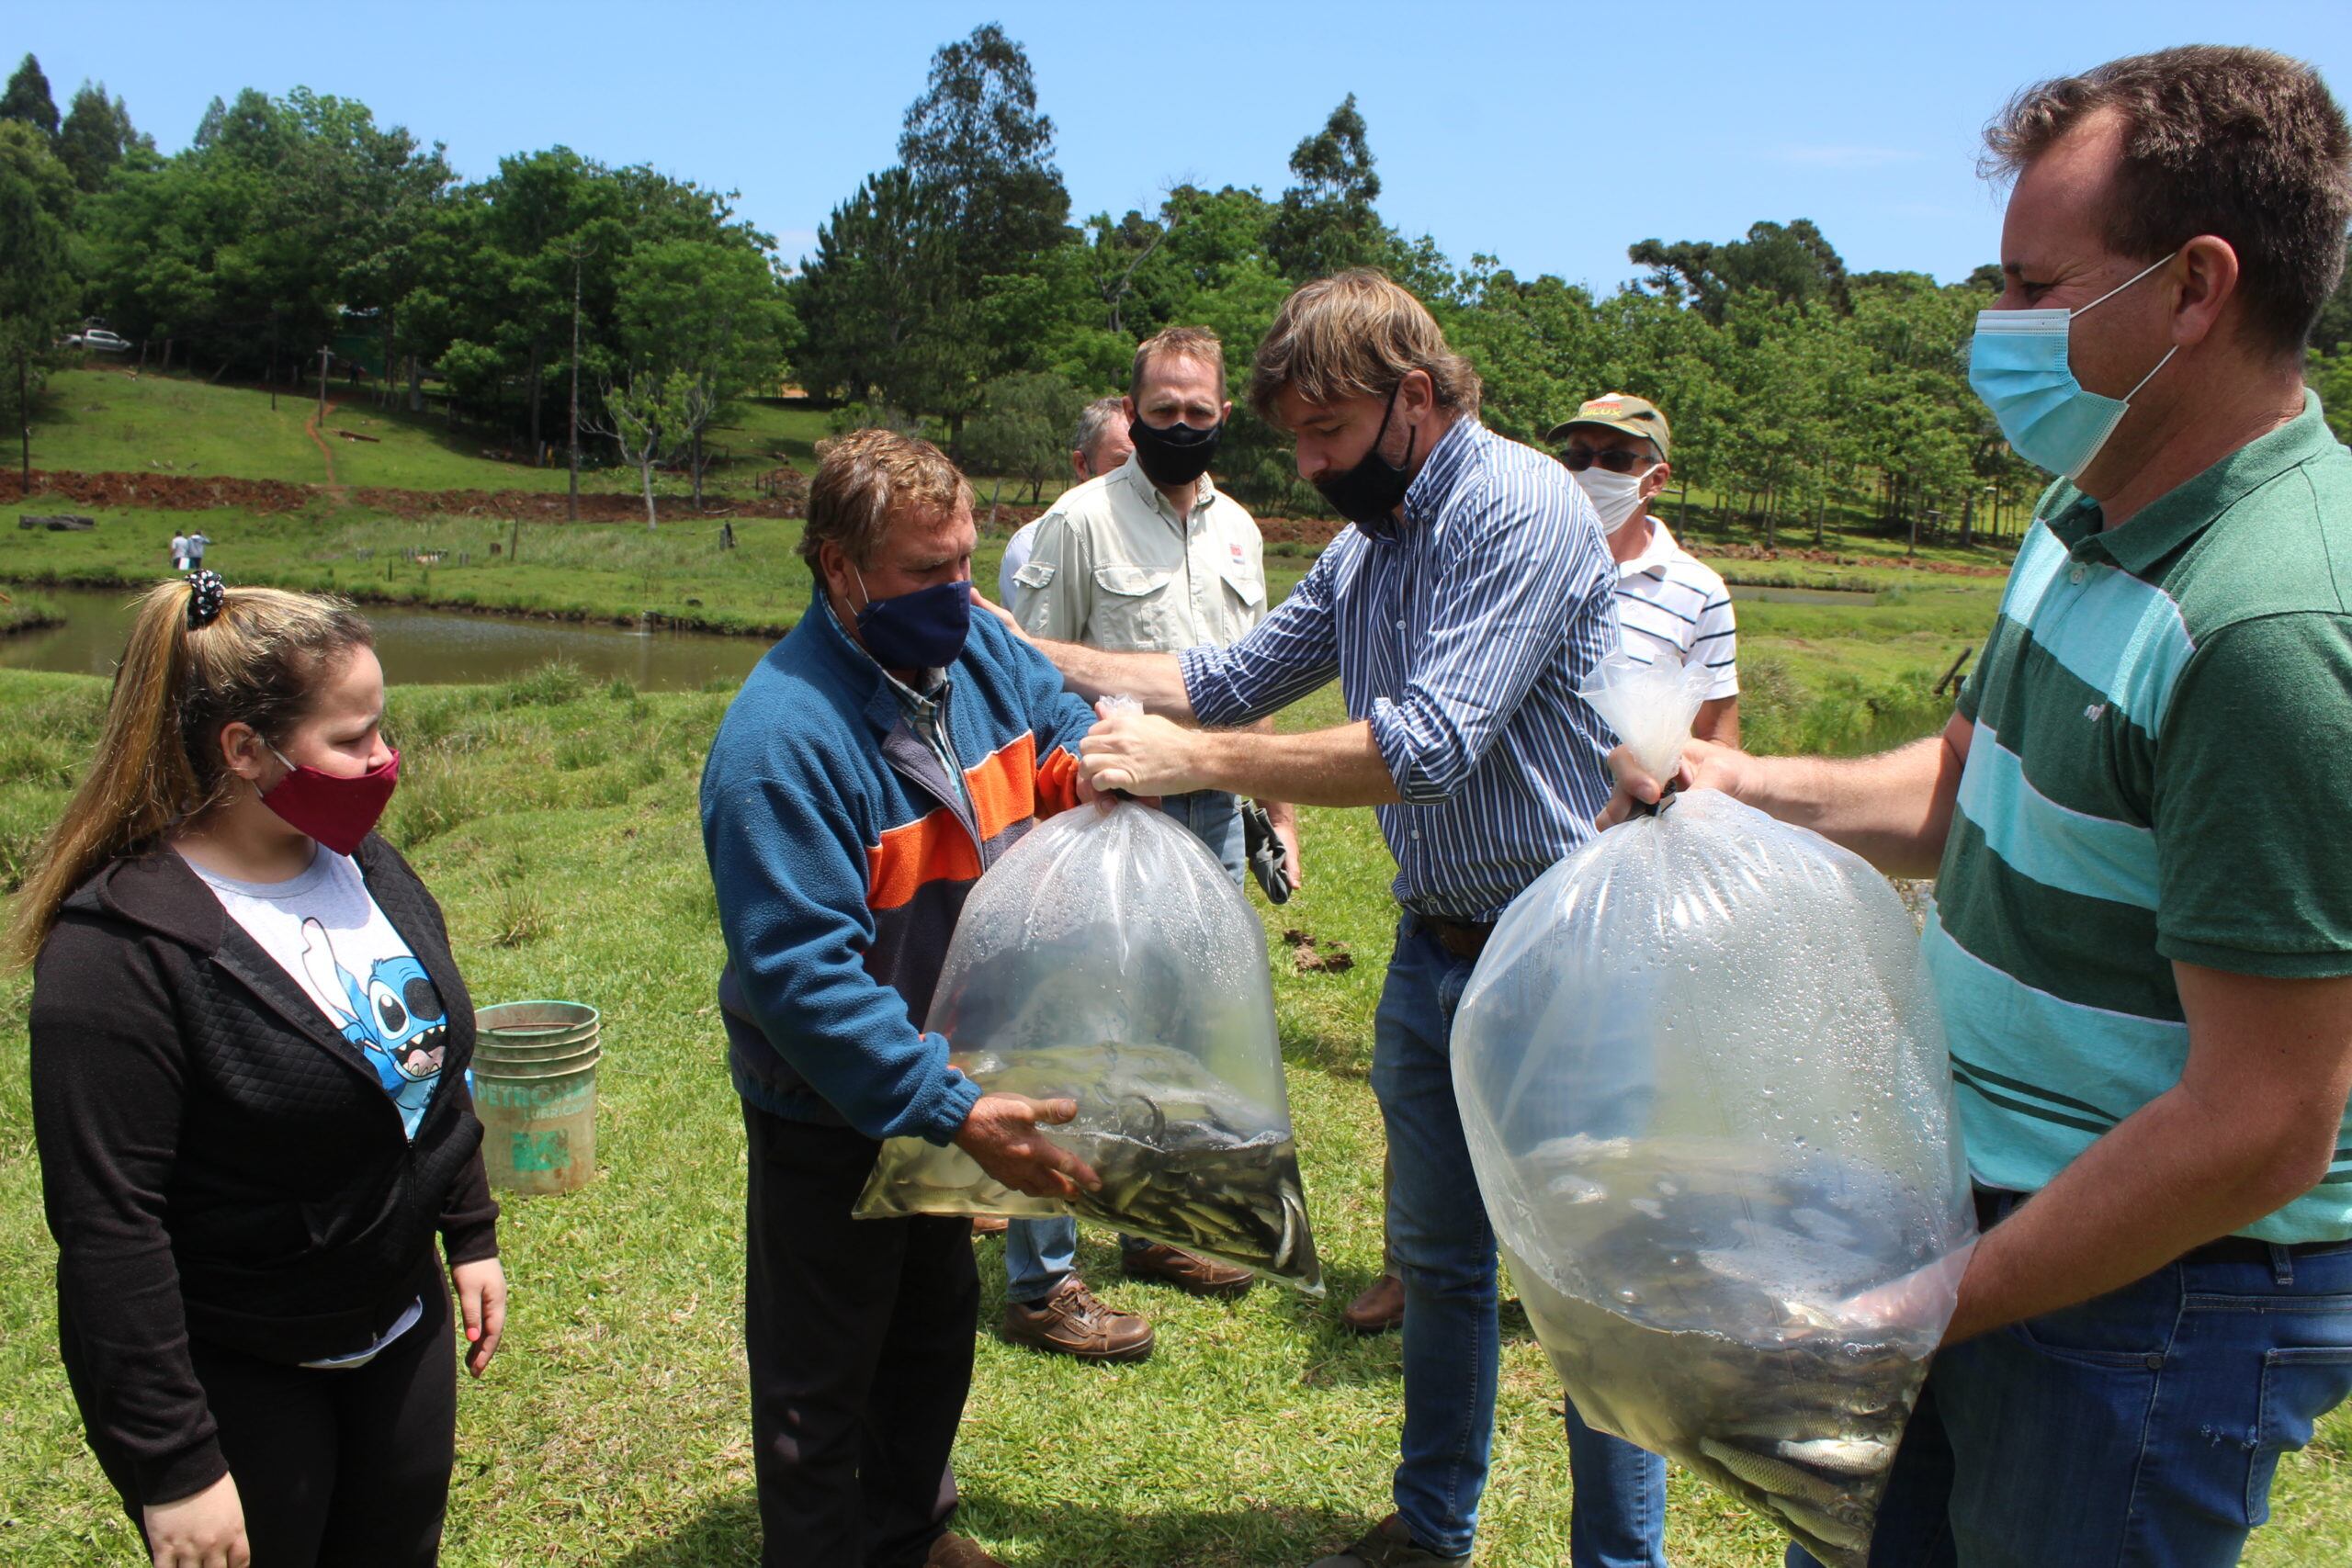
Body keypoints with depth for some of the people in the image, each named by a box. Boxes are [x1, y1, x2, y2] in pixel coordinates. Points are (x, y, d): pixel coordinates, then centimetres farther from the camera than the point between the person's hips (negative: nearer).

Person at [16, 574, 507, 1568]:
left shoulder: (369, 870, -2)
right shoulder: (121, 949, -24)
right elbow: (108, 1228, -22)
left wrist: (471, 1236, 14)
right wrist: (172, 1466, -19)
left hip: (401, 1329, 7)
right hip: (234, 1380, -6)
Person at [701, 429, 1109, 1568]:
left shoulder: (977, 651, -7)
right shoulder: (782, 737, -31)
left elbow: (1054, 724, 12)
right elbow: (804, 973, -33)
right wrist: (953, 1111, -38)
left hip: (942, 1082, 8)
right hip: (833, 1119, -8)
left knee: (935, 1336, 27)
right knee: (823, 1386, 13)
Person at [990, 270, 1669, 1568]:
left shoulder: (1519, 509, -19)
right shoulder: (1363, 547, 8)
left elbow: (1429, 745, -28)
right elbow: (1232, 677, 10)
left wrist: (1195, 759, -27)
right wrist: (1025, 650, 3)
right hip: (1433, 953, 9)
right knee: (1436, 1261, 21)